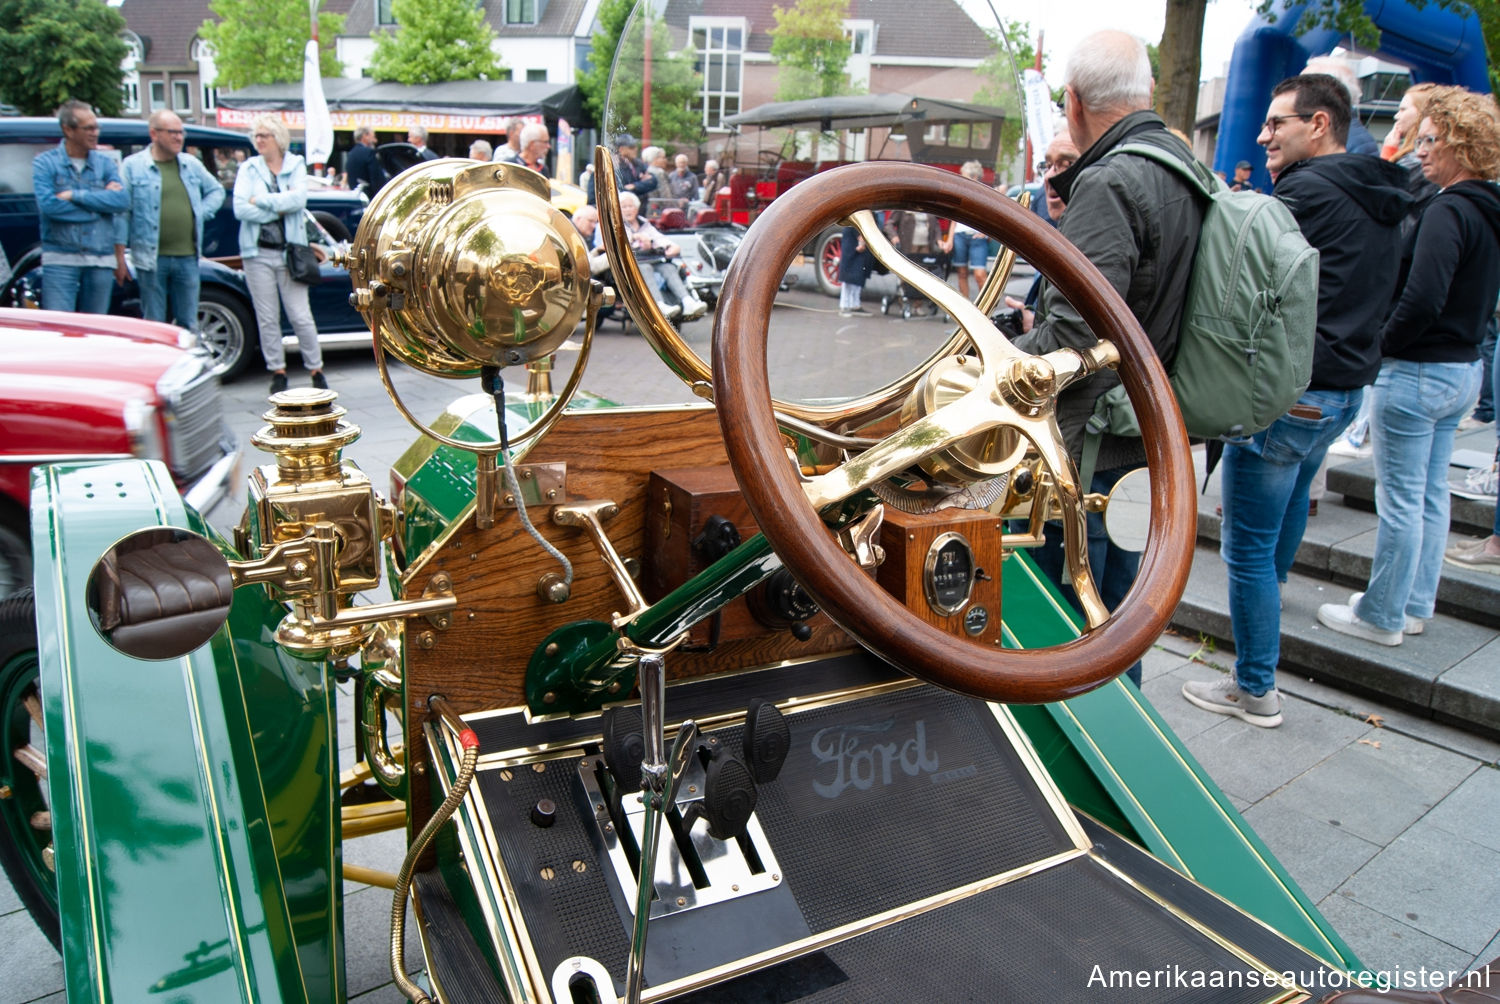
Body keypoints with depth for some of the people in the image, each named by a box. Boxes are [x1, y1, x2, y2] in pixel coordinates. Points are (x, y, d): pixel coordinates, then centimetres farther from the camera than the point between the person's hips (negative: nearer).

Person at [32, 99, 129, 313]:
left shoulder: (105, 163, 11)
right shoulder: (45, 163, 3)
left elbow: (122, 201, -7)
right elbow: (48, 205, -12)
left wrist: (75, 195, -12)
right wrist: (100, 202, -7)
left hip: (101, 261, 3)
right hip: (60, 259, -3)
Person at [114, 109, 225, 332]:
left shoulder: (192, 164, 12)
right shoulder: (132, 166, -1)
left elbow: (216, 190, 27)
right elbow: (121, 213, -2)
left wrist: (201, 212, 7)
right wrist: (119, 257, -5)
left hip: (187, 257, 4)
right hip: (152, 259, -3)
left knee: (188, 325, 8)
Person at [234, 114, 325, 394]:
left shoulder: (296, 165, 6)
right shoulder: (249, 169, 5)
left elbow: (299, 199, -13)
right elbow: (240, 209, -7)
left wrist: (261, 200, -11)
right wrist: (280, 208, -10)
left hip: (289, 252, -1)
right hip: (258, 252, 1)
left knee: (300, 316, -1)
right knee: (267, 318, 4)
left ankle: (315, 369, 11)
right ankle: (277, 371, 14)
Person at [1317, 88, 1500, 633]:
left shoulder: (1449, 211, -18)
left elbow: (1421, 301, -27)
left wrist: (1382, 347, -13)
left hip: (1418, 372, -10)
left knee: (1400, 500, 0)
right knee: (1431, 494, 16)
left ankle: (1381, 616, 11)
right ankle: (1413, 606, 27)